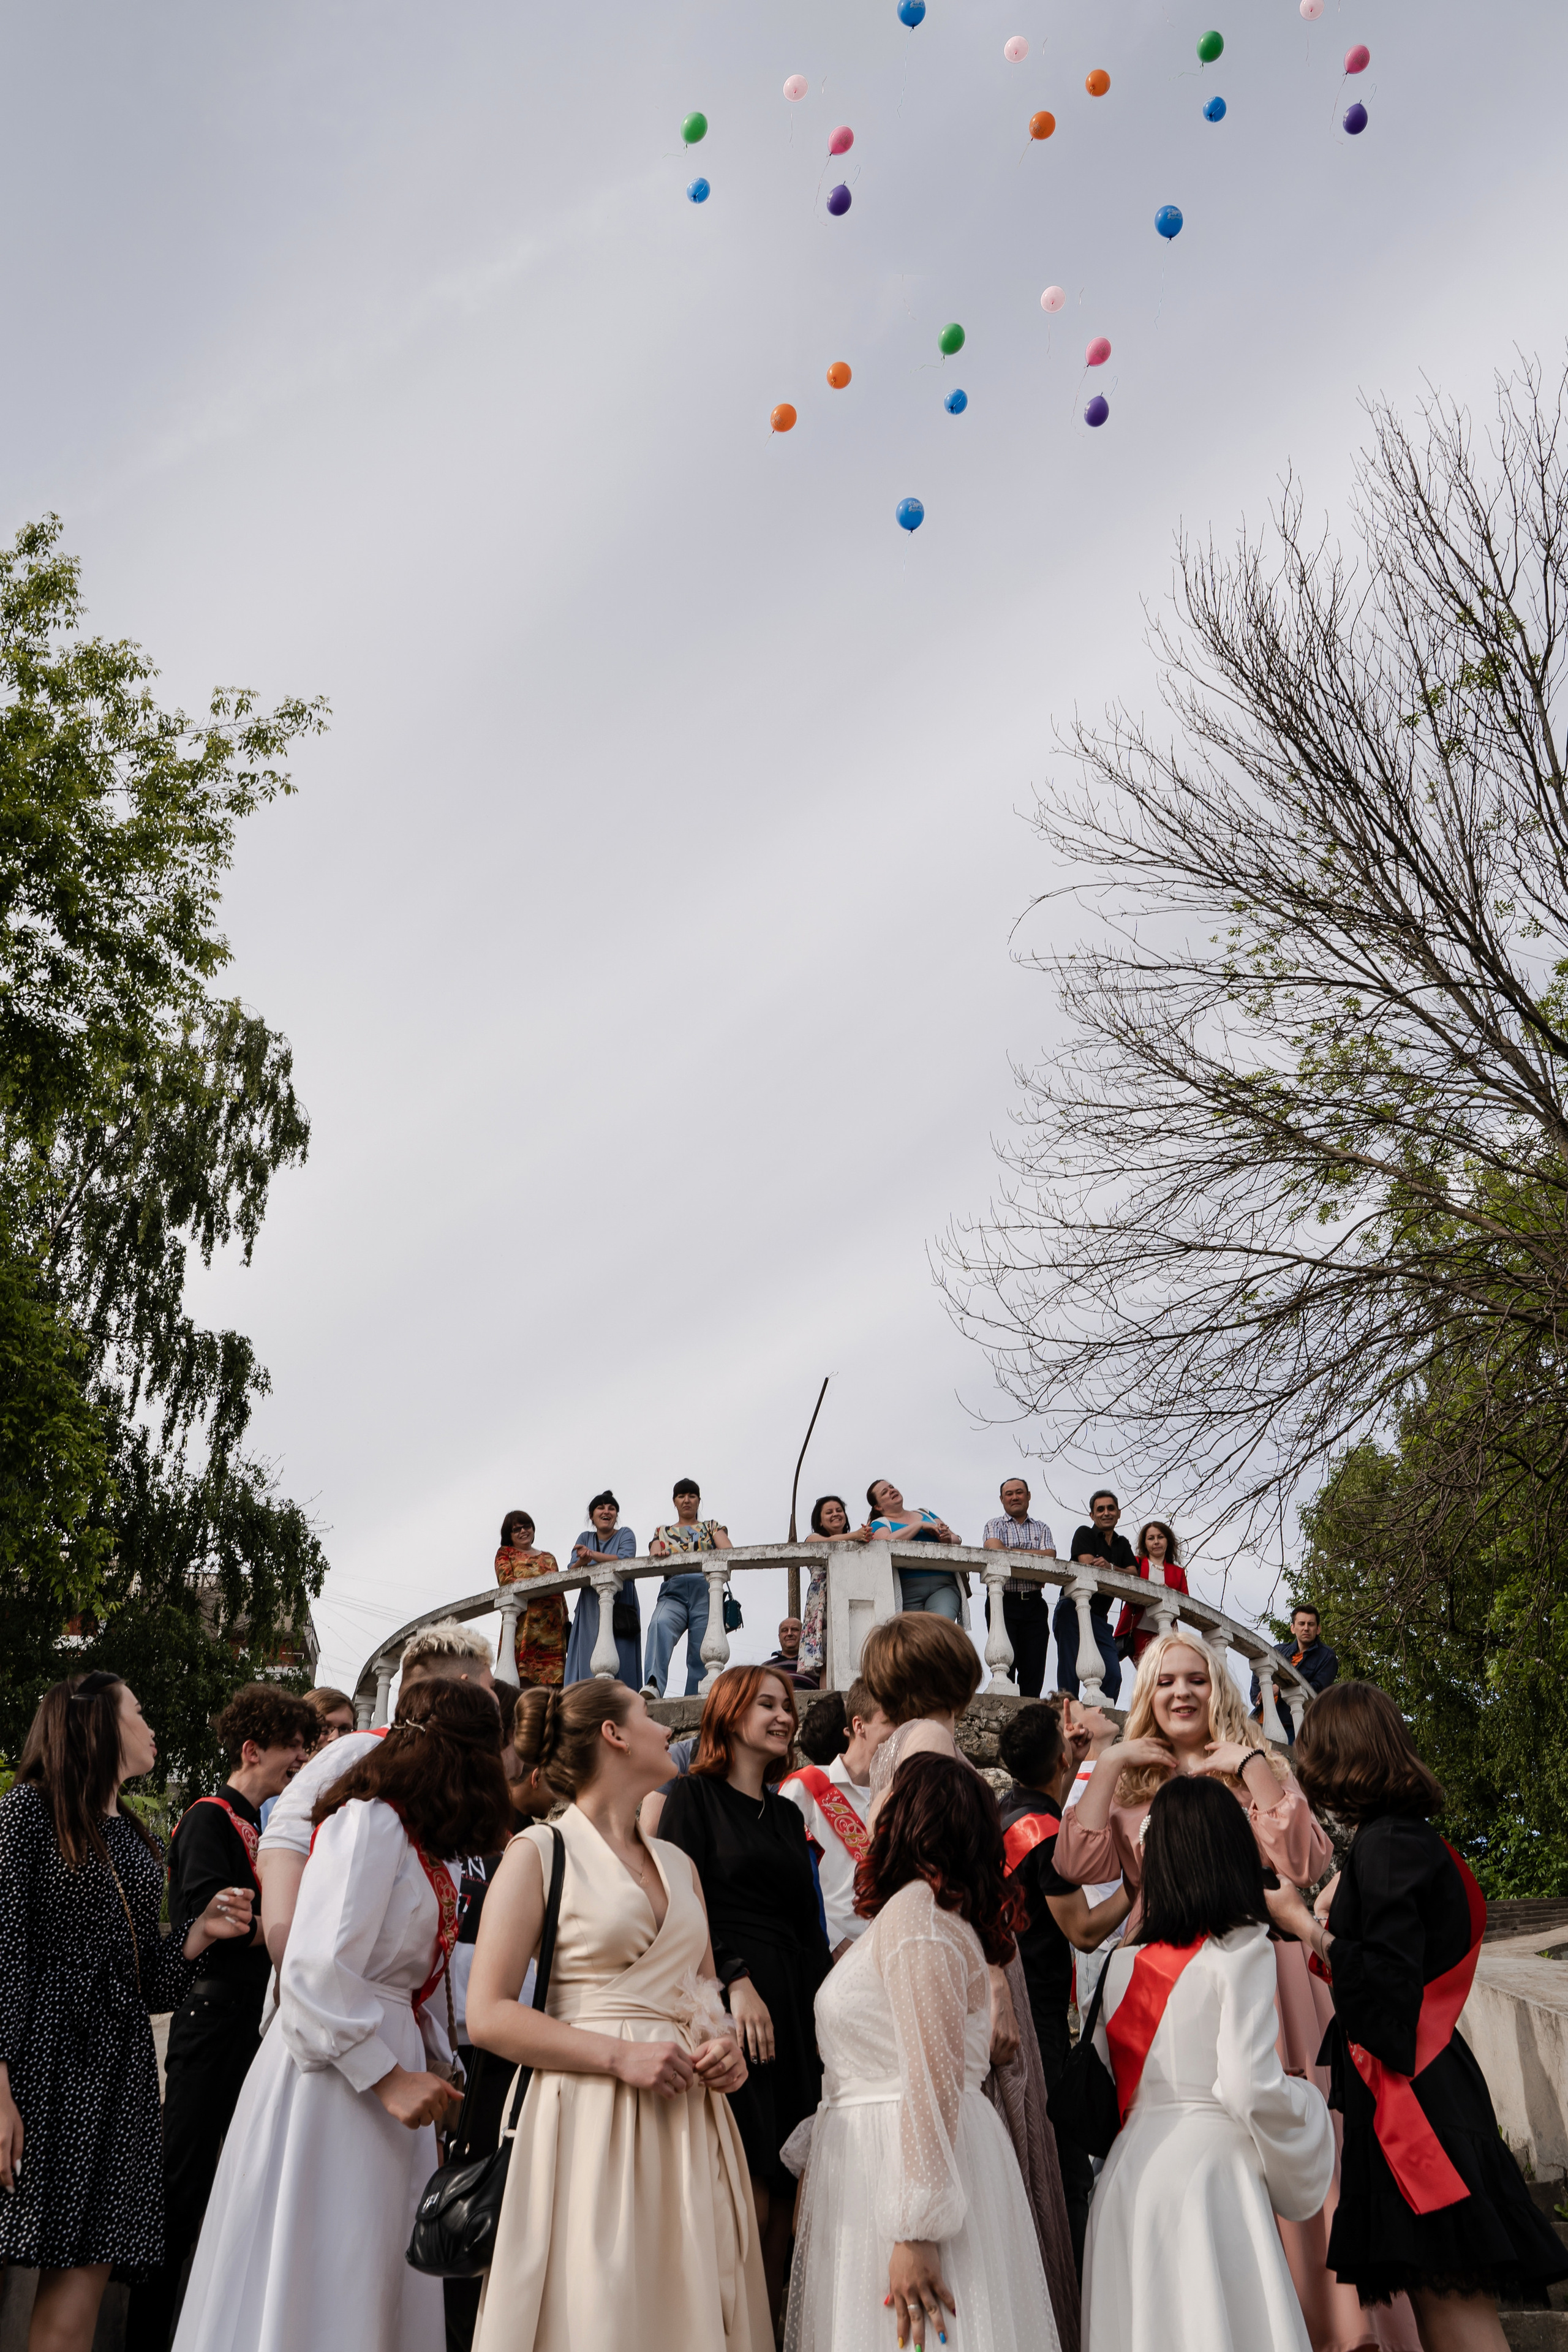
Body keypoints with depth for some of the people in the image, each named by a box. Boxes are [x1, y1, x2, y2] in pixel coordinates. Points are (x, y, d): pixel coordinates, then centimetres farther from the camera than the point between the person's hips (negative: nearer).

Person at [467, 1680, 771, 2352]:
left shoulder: (678, 1863, 15)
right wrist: (620, 2056, -17)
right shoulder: (540, 1852, -4)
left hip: (690, 2114, 6)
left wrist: (722, 2040, 1)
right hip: (590, 2117, -6)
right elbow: (488, 2014, -9)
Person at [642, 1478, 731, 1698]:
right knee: (660, 1625, -34)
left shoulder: (712, 1527, 25)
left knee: (700, 1653, -13)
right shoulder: (662, 1532, 29)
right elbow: (653, 1558, 11)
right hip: (673, 1592, -1)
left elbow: (729, 1551, 5)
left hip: (705, 1591, 1)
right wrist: (658, 1556, -15)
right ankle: (652, 1685, -53)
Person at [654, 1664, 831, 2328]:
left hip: (794, 2004, 6)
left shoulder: (787, 1813, 19)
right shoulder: (693, 1795, 0)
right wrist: (737, 1980, -16)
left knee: (782, 2194, 5)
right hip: (726, 1998, -6)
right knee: (749, 2197, -9)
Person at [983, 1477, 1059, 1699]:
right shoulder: (994, 1526, 12)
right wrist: (1034, 1557, -4)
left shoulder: (1041, 1528, 19)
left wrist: (1009, 1552, -6)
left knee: (1034, 1667, -3)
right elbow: (995, 1550, -10)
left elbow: (1049, 1556, -1)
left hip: (1034, 1604, 3)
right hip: (1004, 1601, -2)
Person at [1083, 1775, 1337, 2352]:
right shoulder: (1242, 1951, -7)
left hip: (1130, 2169, 5)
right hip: (1210, 2162, -5)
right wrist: (1309, 2102, 5)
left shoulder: (1123, 1963, 9)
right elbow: (1250, 2088, -13)